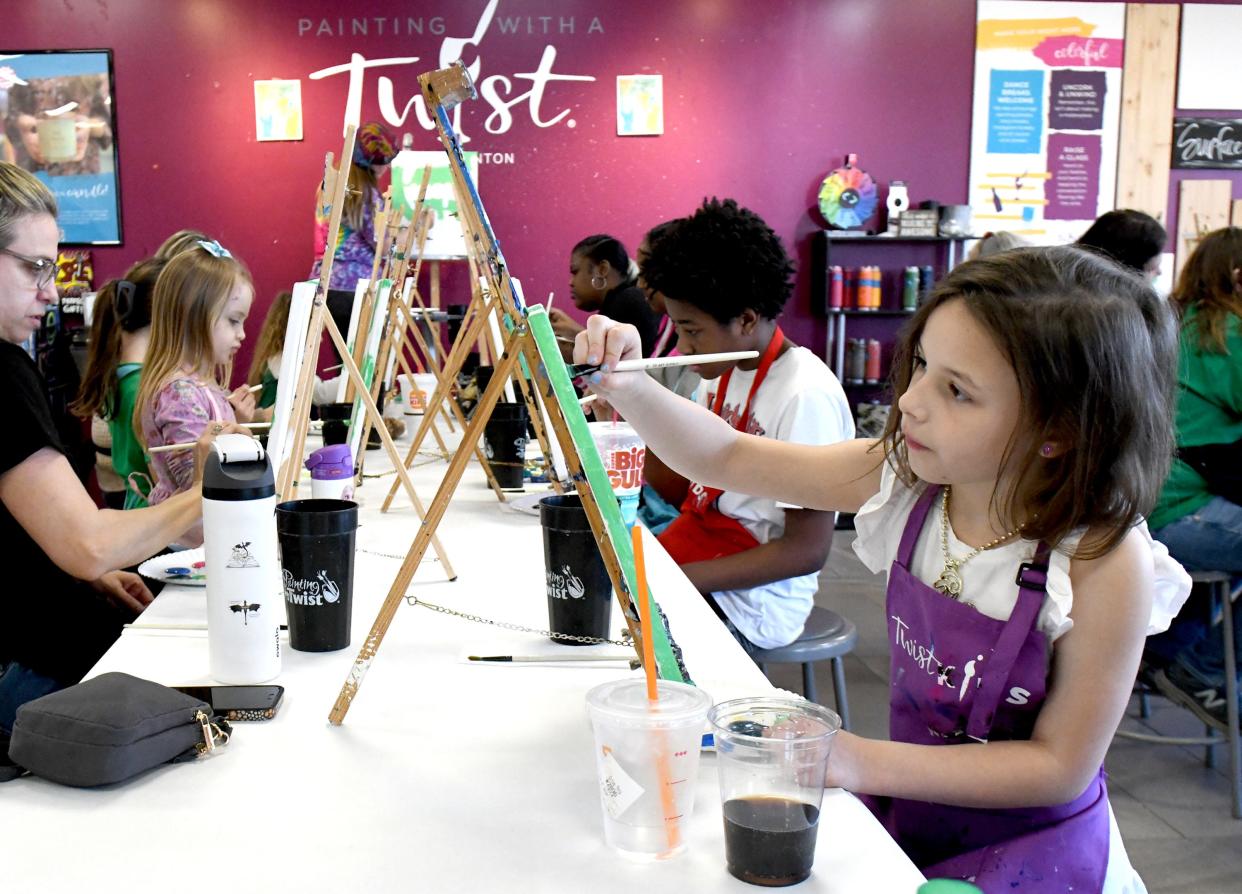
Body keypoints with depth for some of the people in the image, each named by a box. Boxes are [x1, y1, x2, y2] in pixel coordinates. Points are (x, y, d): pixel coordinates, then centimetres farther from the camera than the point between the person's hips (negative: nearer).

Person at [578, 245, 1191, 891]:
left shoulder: (1103, 562, -25)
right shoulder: (908, 477, -12)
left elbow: (1060, 766, -17)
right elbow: (726, 458, -4)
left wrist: (863, 763, -23)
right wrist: (628, 387, -21)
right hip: (907, 814, 5)